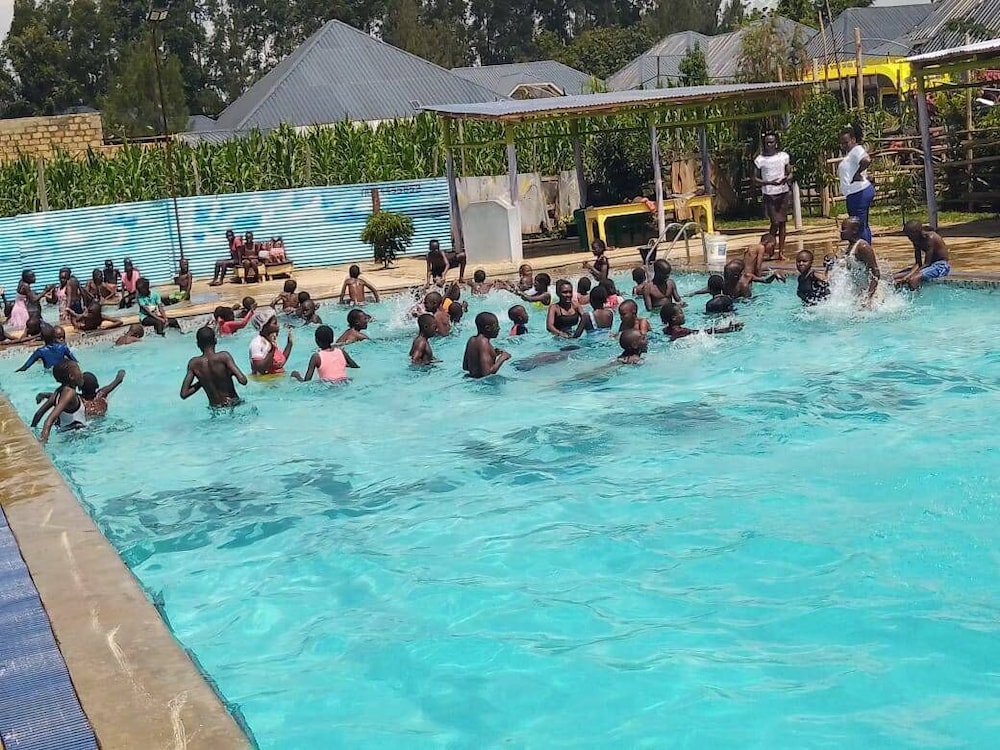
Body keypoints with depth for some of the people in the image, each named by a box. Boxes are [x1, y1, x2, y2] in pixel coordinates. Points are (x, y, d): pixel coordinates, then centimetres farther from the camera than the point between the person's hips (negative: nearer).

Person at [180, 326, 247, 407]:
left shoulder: (193, 364, -3)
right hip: (233, 404, -3)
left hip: (215, 408, 3)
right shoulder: (224, 356, -13)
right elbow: (243, 381, -19)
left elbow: (183, 394, -3)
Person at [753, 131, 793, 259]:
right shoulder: (759, 160, -2)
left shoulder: (784, 156, 5)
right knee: (775, 222, -10)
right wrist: (770, 182, -15)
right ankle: (770, 252, 2)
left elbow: (790, 173, 12)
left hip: (783, 192, 3)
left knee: (782, 222, 4)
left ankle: (781, 252, 10)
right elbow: (755, 180, 0)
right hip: (769, 194, -3)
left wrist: (786, 179, -12)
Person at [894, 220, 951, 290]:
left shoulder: (930, 238, -22)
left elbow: (927, 263, -25)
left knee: (913, 279, -33)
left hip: (943, 265, -9)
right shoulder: (917, 241, 2)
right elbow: (918, 263, -2)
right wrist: (907, 276, -20)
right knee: (896, 278, -3)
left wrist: (911, 275, -31)